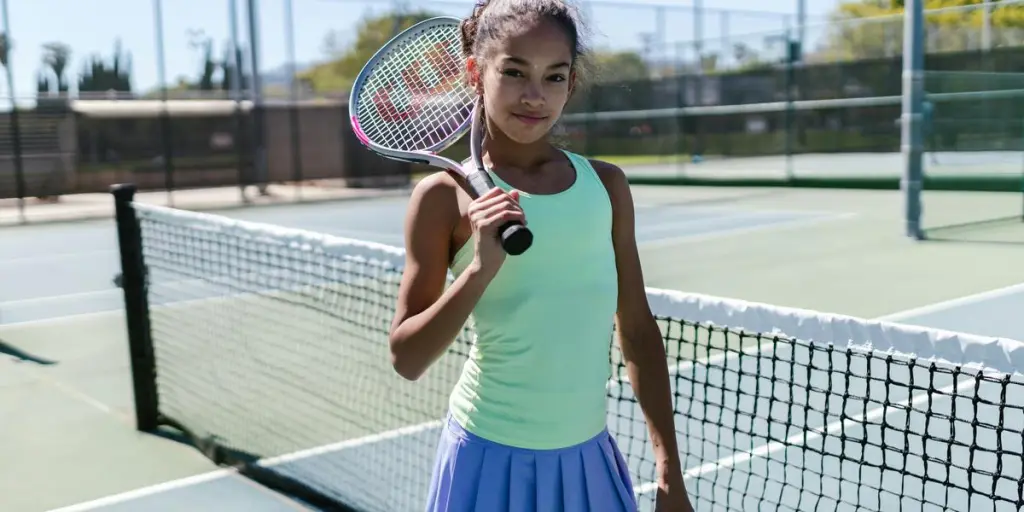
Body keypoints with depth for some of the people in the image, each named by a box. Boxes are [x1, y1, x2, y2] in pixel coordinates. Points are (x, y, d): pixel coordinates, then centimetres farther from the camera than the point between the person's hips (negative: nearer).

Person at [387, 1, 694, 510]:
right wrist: (481, 269, -23)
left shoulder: (606, 184, 0)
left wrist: (669, 471, 7)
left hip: (589, 458, 3)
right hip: (491, 458, -3)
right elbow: (407, 359, -9)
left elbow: (637, 329, 6)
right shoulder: (446, 196, -10)